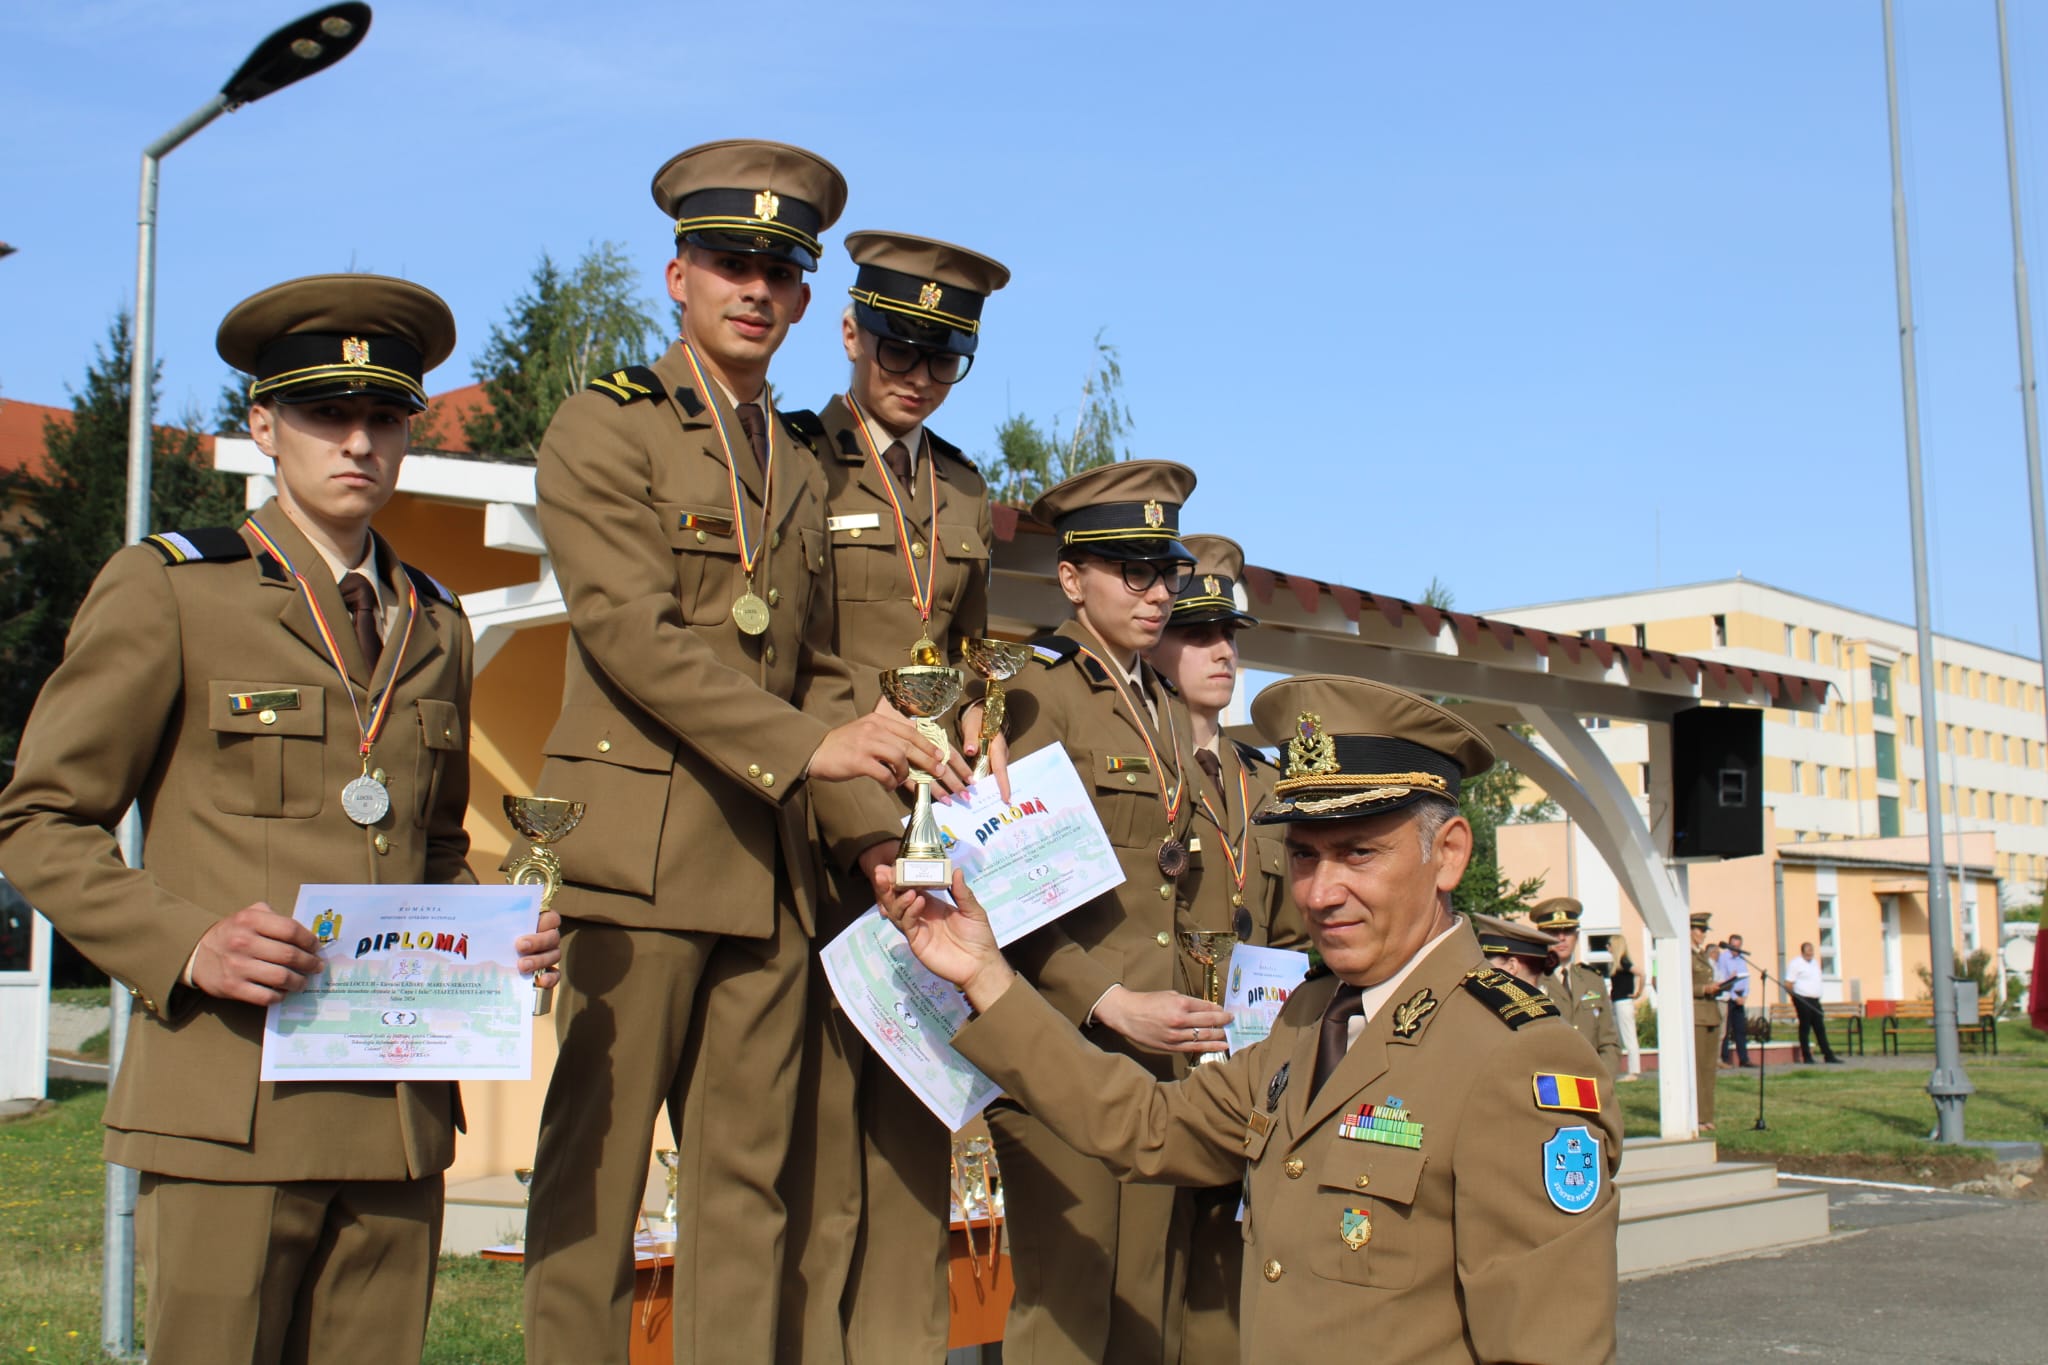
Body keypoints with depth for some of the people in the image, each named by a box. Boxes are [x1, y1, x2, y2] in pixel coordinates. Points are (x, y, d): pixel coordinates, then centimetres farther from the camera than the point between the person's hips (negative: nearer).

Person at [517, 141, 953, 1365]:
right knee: (595, 1174, -2)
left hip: (771, 872, 6)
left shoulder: (802, 466, 20)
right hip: (638, 856, -6)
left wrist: (872, 831, 5)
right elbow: (632, 633, -13)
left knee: (749, 1182, 7)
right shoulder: (604, 429, 1)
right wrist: (808, 747, -21)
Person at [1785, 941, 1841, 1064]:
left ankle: (1828, 1055, 9)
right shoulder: (1796, 964, -7)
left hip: (1815, 1000, 7)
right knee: (1805, 1028, -2)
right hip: (1803, 1000, -7)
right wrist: (1795, 998, -13)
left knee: (1820, 1028, 7)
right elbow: (1788, 984, -9)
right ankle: (1806, 1057, 3)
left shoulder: (1815, 963, 18)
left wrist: (1818, 997, 18)